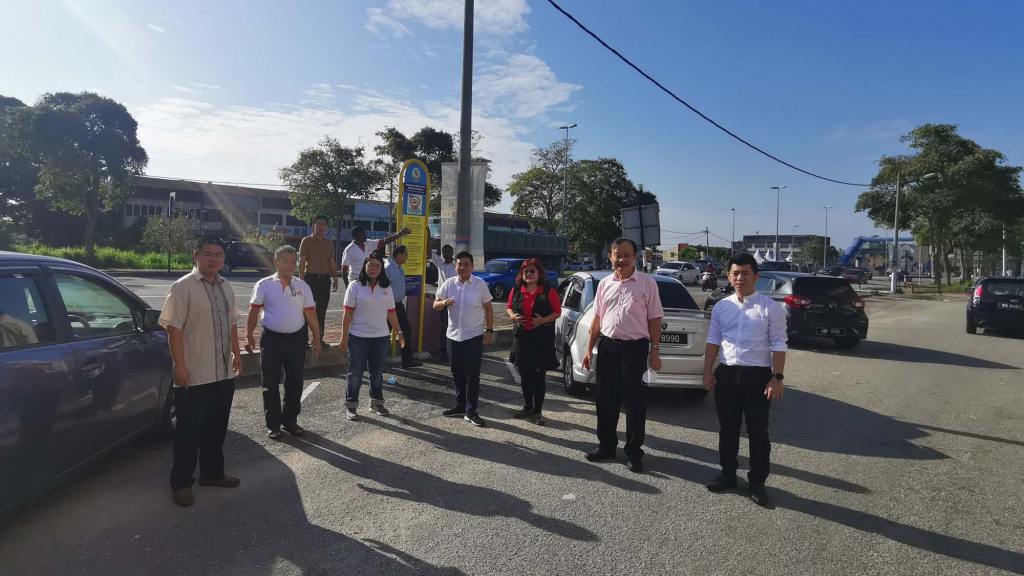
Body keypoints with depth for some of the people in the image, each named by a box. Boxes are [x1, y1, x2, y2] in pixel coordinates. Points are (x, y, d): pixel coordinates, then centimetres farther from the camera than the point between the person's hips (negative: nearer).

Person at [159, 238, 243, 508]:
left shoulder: (225, 287, 10)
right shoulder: (182, 287, -12)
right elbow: (173, 328, -16)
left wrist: (236, 353, 17)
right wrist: (180, 365, -19)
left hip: (224, 372, 7)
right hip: (194, 375, -7)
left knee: (216, 427, 17)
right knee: (189, 431, 4)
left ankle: (212, 472, 32)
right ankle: (181, 482, 17)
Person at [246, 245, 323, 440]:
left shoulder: (303, 286, 3)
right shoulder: (264, 285, -3)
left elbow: (311, 314, 4)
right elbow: (254, 312, 0)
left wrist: (317, 339, 3)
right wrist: (248, 336, -5)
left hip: (296, 339, 2)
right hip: (271, 338, -2)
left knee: (295, 382, 10)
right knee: (271, 383, 5)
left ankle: (290, 420, 24)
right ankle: (272, 423, 17)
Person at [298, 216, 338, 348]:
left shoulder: (329, 243, 11)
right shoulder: (306, 241, -3)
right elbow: (301, 262, -7)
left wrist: (335, 279, 10)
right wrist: (301, 279, -13)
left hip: (325, 279, 5)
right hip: (310, 278, -5)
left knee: (322, 311, 9)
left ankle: (319, 338, 18)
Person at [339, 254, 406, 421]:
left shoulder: (386, 288, 5)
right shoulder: (355, 286, -5)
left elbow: (391, 312, 10)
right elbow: (347, 313, -6)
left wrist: (399, 331, 6)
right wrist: (344, 337, -8)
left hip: (381, 337, 3)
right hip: (358, 337, -3)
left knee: (377, 372, 13)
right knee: (355, 373, 7)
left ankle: (376, 403, 27)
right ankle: (350, 406, 18)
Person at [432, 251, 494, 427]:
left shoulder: (480, 284, -4)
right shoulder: (449, 284, 1)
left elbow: (488, 308, 2)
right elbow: (435, 305, 2)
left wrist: (489, 330, -4)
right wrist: (444, 303, -21)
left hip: (474, 336, -3)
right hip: (453, 336, 3)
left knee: (472, 375, -1)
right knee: (457, 374, 13)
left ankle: (471, 411, 6)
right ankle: (460, 406, 26)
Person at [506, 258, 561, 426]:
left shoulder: (549, 291, -7)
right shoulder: (516, 290, 4)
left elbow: (557, 312, -4)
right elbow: (509, 307, 15)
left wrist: (543, 320, -20)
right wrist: (513, 316, -8)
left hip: (542, 339, -4)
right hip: (521, 337, 4)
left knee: (539, 377, 1)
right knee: (525, 376, 14)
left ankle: (538, 411, 12)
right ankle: (527, 407, 29)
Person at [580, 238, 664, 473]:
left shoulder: (647, 283, -4)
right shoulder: (604, 283, 8)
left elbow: (654, 320, -3)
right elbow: (597, 318, 12)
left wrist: (655, 351, -6)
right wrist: (589, 349, 10)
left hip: (635, 347, -4)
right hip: (607, 346, 4)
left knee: (635, 402, 4)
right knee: (606, 400, 12)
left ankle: (634, 452, 18)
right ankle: (606, 445, 28)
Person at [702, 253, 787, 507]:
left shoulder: (771, 307, -5)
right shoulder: (721, 307, 6)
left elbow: (778, 345, -6)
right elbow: (713, 341, 9)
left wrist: (777, 378, -12)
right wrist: (707, 372, 6)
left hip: (758, 375, -3)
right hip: (726, 374, 4)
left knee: (757, 431, 5)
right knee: (727, 428, 14)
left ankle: (757, 482, 20)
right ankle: (728, 473, 30)